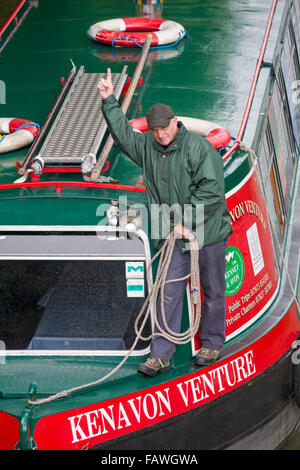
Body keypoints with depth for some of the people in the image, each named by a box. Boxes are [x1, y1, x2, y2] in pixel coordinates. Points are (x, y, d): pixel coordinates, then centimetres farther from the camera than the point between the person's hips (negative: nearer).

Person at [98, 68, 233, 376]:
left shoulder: (198, 147, -13)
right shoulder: (147, 146, 6)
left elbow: (211, 189, -18)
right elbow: (122, 133, 23)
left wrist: (187, 221, -18)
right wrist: (109, 101, 18)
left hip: (209, 234, -4)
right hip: (174, 237, 4)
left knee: (213, 292, 9)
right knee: (169, 293, 0)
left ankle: (212, 344, 27)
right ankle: (160, 355, 1)